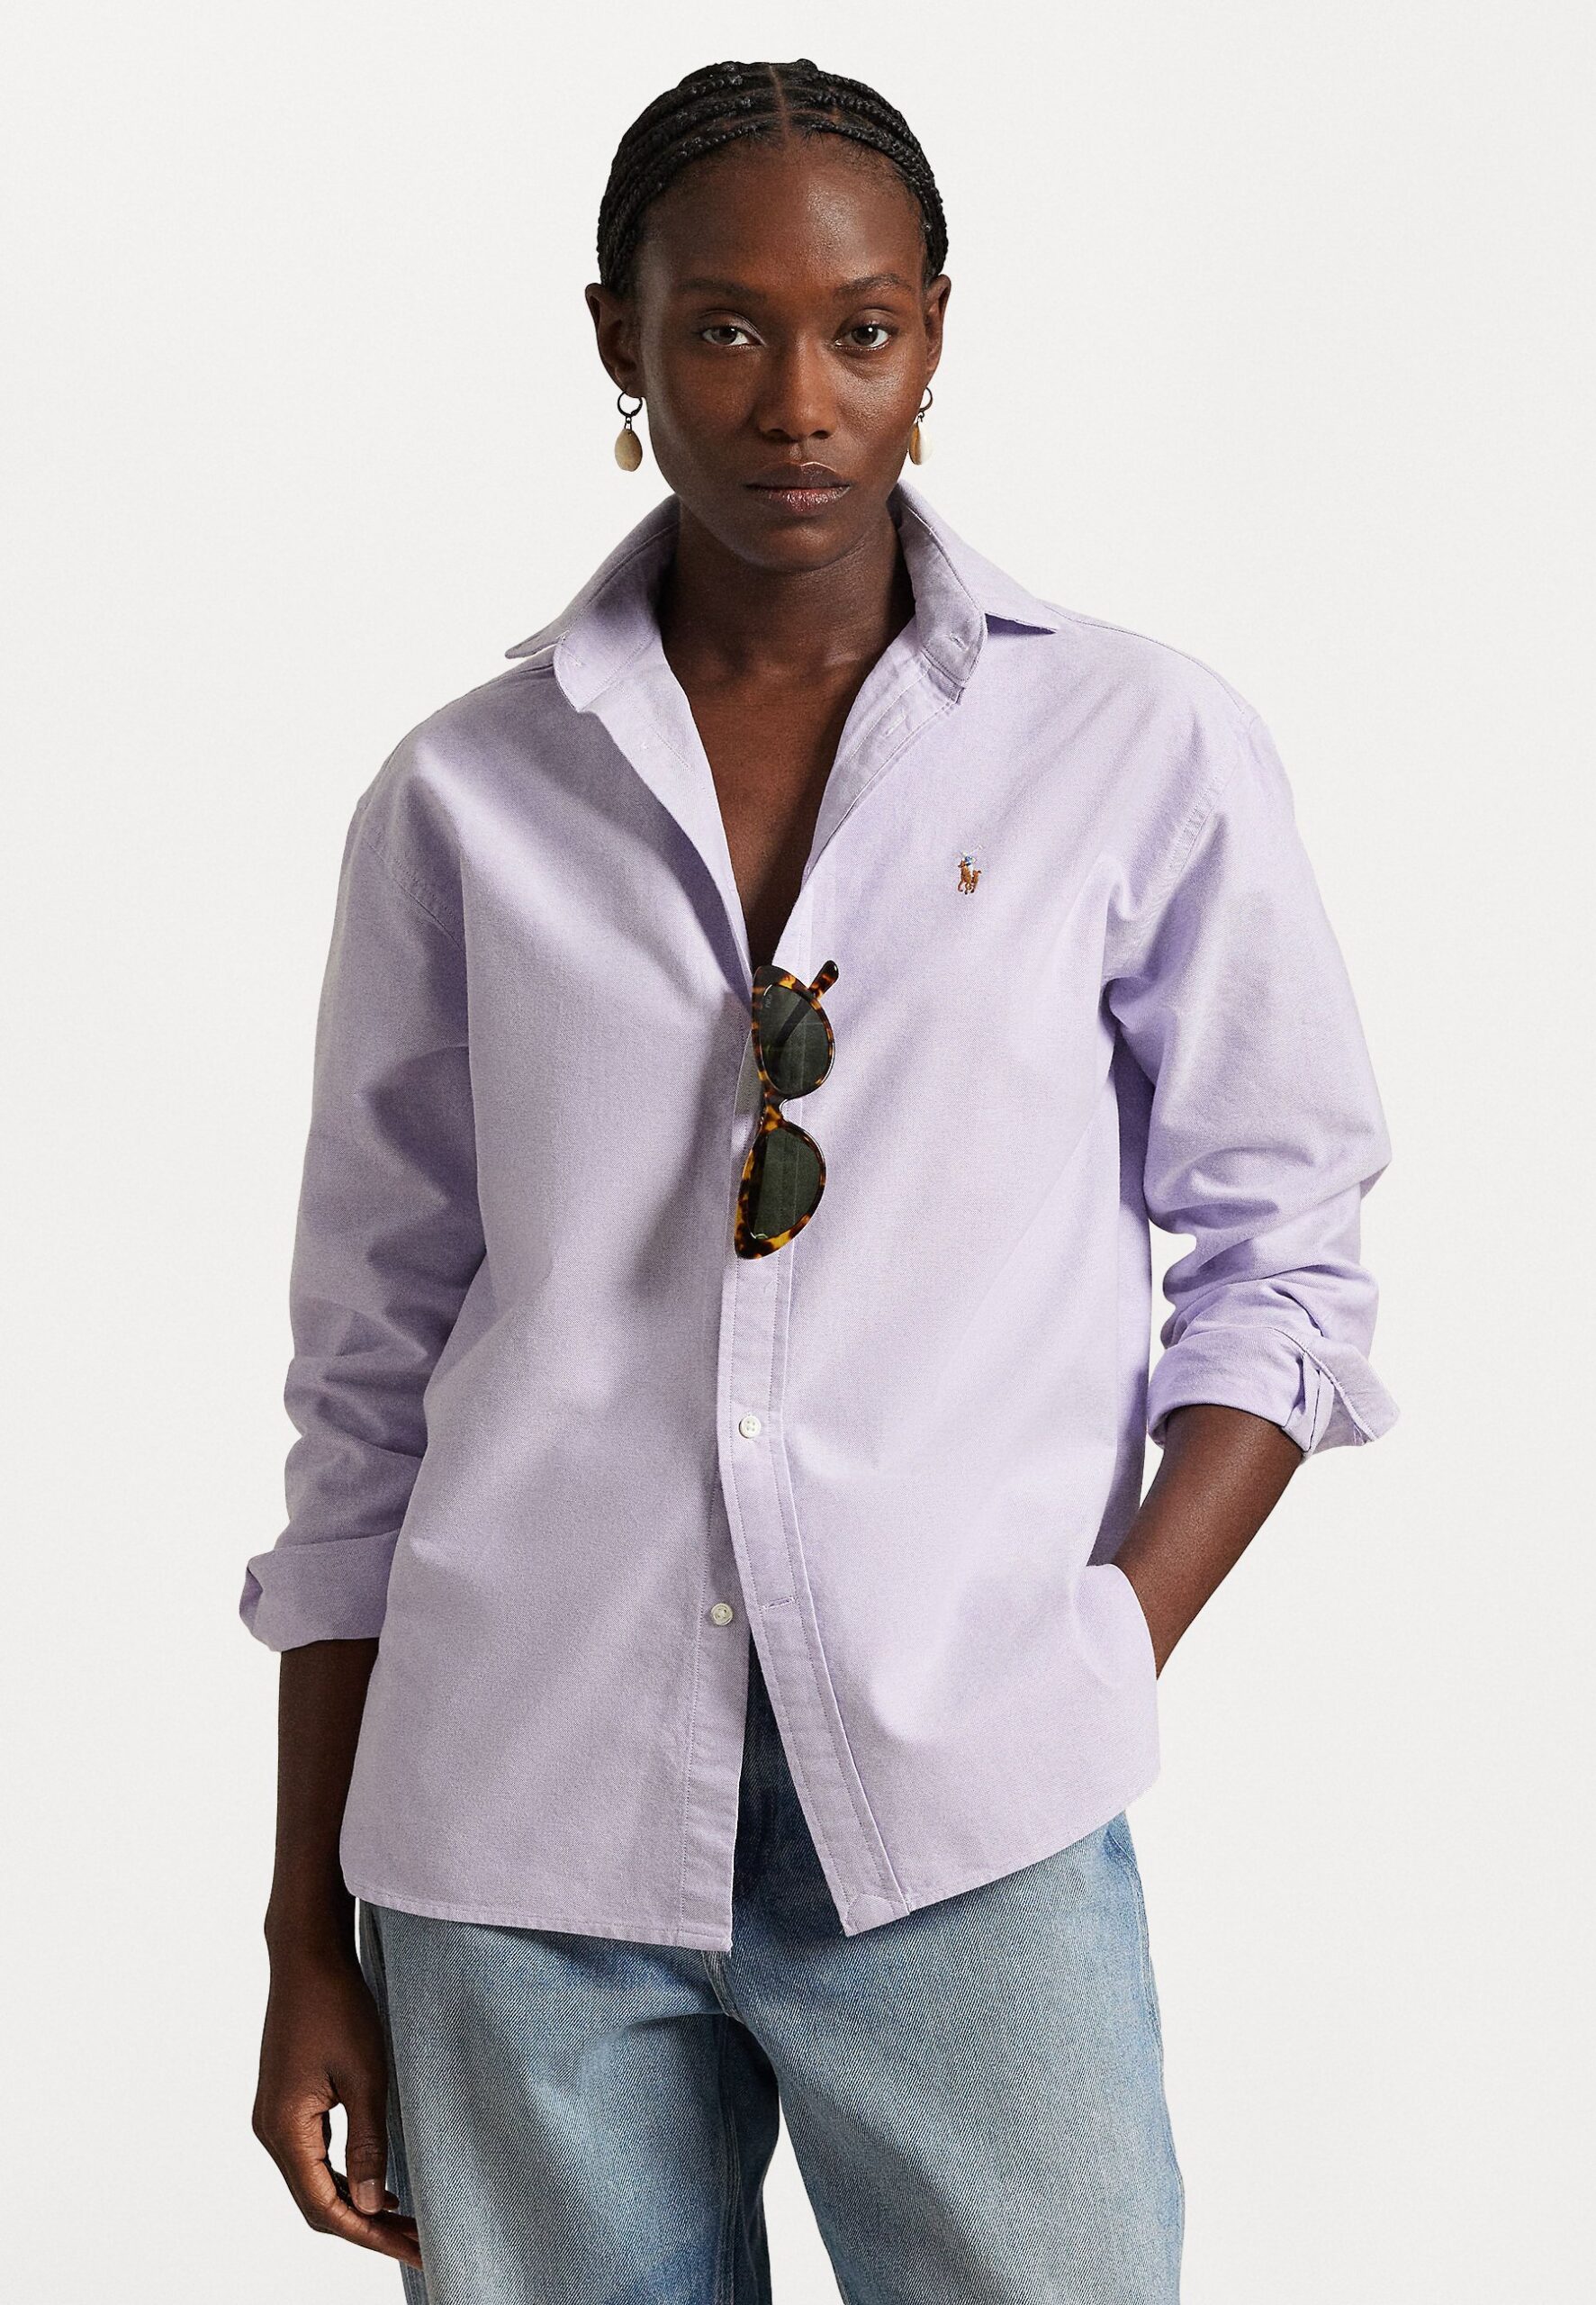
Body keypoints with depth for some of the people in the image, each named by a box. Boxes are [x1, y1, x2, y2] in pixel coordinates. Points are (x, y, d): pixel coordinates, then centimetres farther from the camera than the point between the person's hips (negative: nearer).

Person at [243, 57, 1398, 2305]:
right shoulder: (466, 800, 6)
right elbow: (370, 1383, 9)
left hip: (963, 1833, -1)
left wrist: (1103, 1660, -7)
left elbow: (1282, 1255, 8)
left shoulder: (1145, 748, 3)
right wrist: (312, 1933, 9)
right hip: (516, 1831, 1)